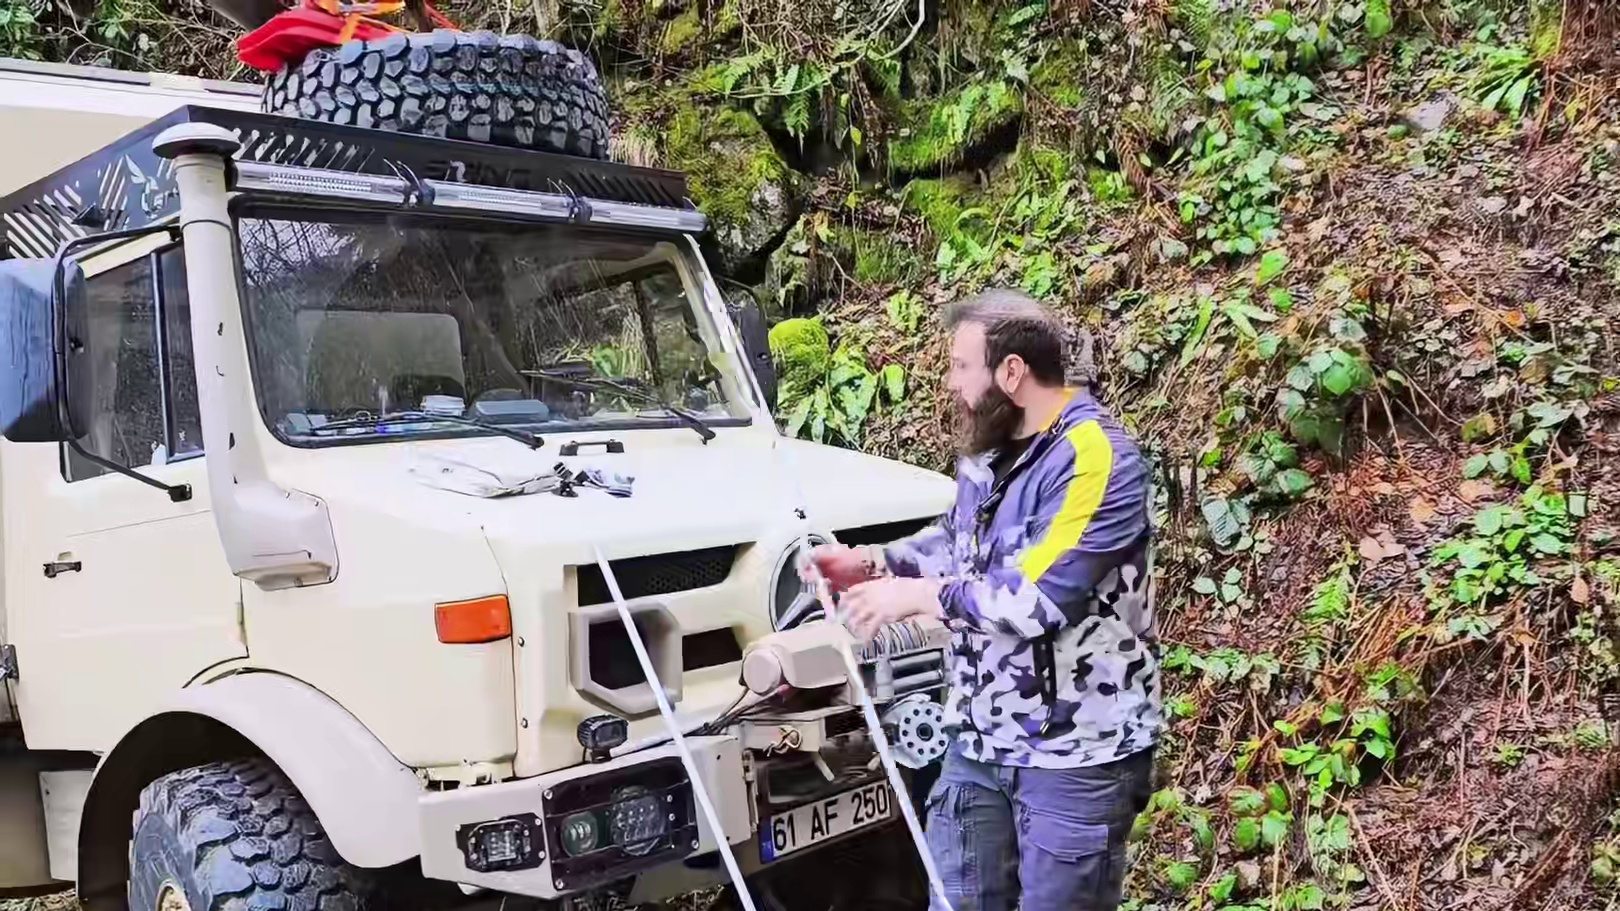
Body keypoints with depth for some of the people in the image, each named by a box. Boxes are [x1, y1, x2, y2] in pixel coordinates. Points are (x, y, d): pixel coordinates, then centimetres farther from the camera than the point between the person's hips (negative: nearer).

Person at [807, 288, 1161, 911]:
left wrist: (918, 595, -20)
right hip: (980, 740, 8)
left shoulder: (1095, 458, -21)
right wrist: (875, 563, 6)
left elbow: (1040, 598, -29)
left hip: (1075, 755, -8)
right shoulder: (986, 448, 7)